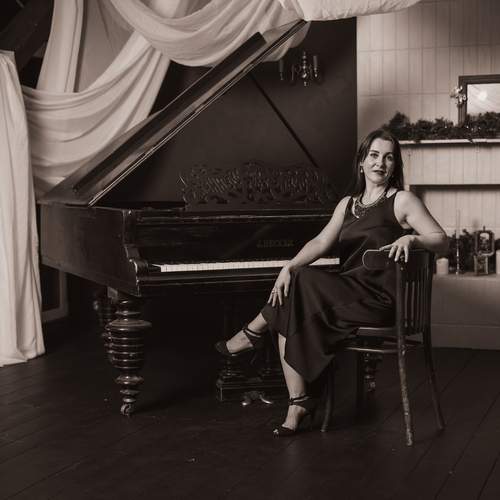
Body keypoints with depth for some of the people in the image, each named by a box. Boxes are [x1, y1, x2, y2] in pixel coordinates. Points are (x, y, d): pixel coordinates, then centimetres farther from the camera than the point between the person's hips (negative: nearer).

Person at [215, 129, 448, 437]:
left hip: (379, 298, -6)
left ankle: (253, 334, 2)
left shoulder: (402, 200, 0)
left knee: (301, 283, -22)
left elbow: (443, 242, -7)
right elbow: (321, 243, 5)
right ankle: (299, 403, -12)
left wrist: (411, 238, -27)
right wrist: (290, 267, -13)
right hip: (347, 293, 6)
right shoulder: (348, 204, 18)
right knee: (289, 316, -15)